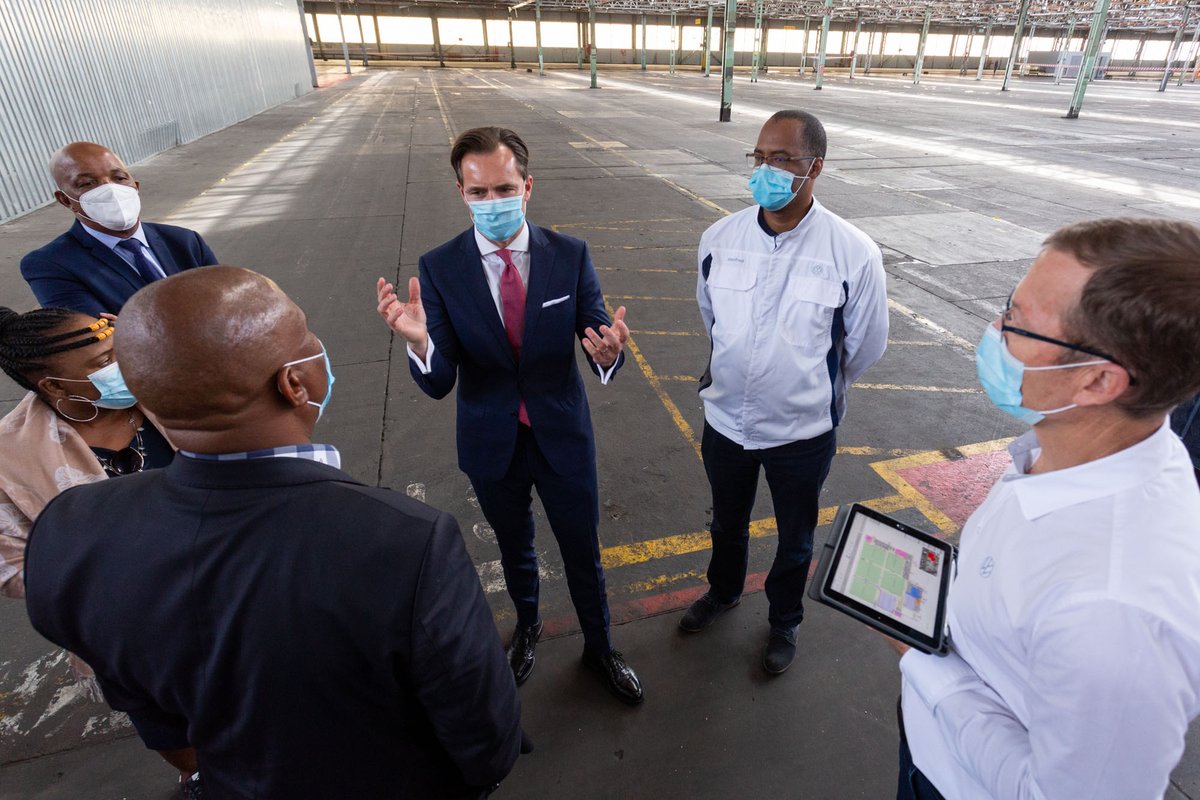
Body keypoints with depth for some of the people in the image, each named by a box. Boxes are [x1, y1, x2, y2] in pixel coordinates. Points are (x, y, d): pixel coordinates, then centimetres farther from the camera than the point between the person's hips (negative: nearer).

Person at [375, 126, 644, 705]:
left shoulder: (570, 255, -12)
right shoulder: (439, 268, -13)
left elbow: (597, 345, -13)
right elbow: (438, 384, -16)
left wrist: (608, 353, -37)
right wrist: (419, 341, -38)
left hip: (562, 436, 0)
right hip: (492, 445, 1)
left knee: (583, 552, 17)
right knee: (514, 548, 25)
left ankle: (599, 647, 46)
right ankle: (527, 625, 57)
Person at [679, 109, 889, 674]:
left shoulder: (853, 253, -20)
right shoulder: (720, 238, -10)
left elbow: (865, 347, -5)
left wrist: (813, 388, 9)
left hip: (803, 431, -2)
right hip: (726, 419, 3)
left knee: (795, 540, 22)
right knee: (727, 523, 27)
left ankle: (784, 621, 52)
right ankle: (723, 591, 58)